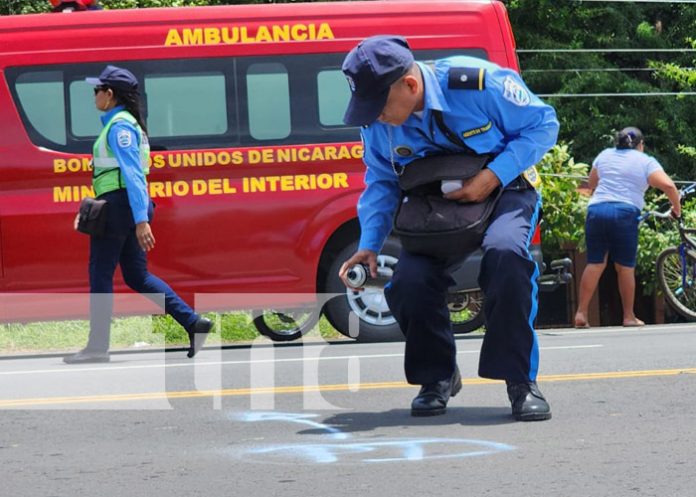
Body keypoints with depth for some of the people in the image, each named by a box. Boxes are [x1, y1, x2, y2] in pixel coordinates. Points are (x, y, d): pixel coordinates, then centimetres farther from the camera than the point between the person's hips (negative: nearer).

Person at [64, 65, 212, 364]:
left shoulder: (120, 126, -13)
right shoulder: (121, 124, 18)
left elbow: (133, 174, -22)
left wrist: (141, 220, -28)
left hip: (118, 205, -10)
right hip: (127, 207, 10)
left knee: (100, 274, -2)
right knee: (136, 275, 11)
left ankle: (98, 347, 3)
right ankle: (194, 323, 4)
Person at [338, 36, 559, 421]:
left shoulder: (477, 84, -26)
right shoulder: (376, 122, -11)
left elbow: (543, 124, -14)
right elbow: (381, 183, 5)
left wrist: (493, 176, -26)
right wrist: (369, 245, -10)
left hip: (501, 192, -3)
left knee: (505, 252, -36)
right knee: (408, 283, -22)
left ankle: (520, 380, -24)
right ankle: (437, 378, 7)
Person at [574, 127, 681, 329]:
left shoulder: (604, 155, 20)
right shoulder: (645, 161, 7)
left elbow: (591, 183, 30)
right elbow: (668, 185, -5)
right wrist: (676, 207, 9)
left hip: (596, 209, 3)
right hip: (625, 213, -3)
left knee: (595, 264, 6)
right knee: (625, 267, 4)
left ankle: (581, 313, -1)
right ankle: (629, 316, 8)